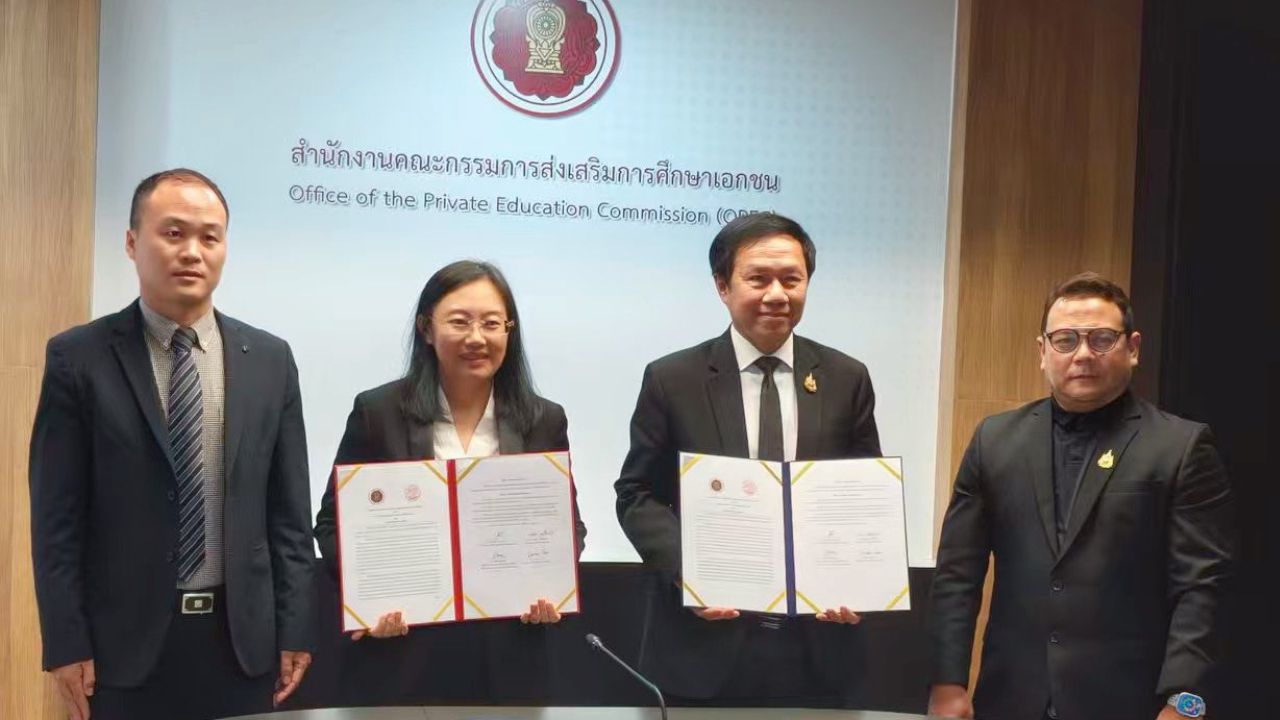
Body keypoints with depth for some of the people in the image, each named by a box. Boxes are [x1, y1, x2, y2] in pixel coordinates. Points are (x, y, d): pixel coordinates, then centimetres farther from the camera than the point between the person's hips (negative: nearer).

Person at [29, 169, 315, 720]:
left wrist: (294, 631, 2)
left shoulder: (270, 359, 4)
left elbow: (288, 511, 5)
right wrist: (65, 643, -7)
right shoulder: (78, 358, -2)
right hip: (124, 640, -2)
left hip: (243, 637, 2)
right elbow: (56, 516, -3)